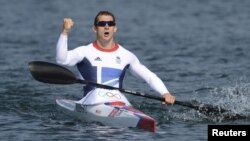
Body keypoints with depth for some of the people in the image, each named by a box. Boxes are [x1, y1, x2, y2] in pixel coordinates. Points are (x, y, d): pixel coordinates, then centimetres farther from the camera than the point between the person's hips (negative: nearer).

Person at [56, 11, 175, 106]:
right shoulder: (85, 52, 7)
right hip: (94, 103, -3)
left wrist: (165, 93, 0)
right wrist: (65, 32, -22)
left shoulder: (126, 56, 15)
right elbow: (62, 60, -10)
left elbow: (150, 76, 17)